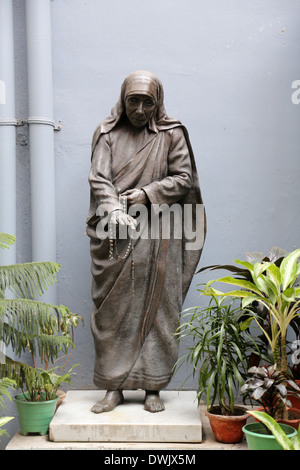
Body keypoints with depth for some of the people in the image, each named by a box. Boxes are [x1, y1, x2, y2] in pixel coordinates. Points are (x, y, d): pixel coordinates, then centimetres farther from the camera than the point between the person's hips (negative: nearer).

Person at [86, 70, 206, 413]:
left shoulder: (171, 134, 6)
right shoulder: (107, 133, 8)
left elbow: (184, 177, 2)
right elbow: (98, 177, -3)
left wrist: (147, 193, -10)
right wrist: (114, 209, -21)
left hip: (157, 234, 0)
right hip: (114, 235, 1)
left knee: (156, 308, 1)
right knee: (112, 309, 1)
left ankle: (153, 388, 10)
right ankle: (114, 387, 11)